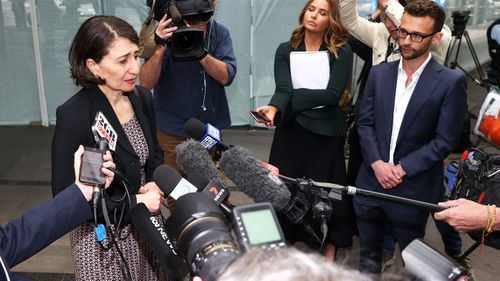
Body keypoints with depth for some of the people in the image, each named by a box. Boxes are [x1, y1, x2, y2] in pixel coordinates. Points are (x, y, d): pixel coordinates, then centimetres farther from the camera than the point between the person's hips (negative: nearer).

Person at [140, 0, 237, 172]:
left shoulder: (219, 32, -6)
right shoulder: (168, 34, -13)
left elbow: (226, 77, -16)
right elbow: (146, 84, -18)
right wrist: (160, 48, -33)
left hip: (212, 127, 3)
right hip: (174, 131, -2)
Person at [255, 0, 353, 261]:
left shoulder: (342, 51, -3)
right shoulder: (285, 50, 3)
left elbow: (332, 94, -14)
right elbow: (282, 89, -12)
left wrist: (292, 96, -14)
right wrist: (274, 107, -33)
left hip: (325, 132, -2)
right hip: (290, 130, 2)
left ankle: (330, 248, 23)